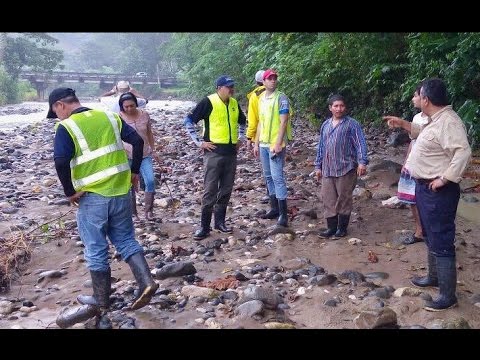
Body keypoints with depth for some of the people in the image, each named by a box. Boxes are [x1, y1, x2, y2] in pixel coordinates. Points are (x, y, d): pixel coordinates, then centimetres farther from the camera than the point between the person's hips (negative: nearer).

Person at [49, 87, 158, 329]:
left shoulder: (66, 127, -8)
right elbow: (137, 141, 4)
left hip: (92, 198, -5)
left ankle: (102, 307, 19)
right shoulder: (109, 116, 7)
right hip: (121, 193, 5)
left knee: (96, 252, 8)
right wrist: (134, 171, 12)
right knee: (126, 240, 20)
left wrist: (70, 192, -9)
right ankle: (146, 282, 5)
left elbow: (61, 162, -22)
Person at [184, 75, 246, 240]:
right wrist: (199, 142, -12)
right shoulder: (208, 102, -10)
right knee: (210, 190, -4)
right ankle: (204, 227, 4)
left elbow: (242, 121, 29)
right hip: (214, 152, -6)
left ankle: (220, 222, 22)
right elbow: (188, 121, -10)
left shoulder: (234, 103, 10)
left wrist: (241, 138, 18)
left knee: (226, 190, 10)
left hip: (231, 152, 6)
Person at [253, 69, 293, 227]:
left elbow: (283, 122, -14)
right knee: (268, 177, 12)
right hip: (263, 144, 8)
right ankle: (274, 208, 23)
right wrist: (256, 143, 15)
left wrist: (278, 144, -21)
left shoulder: (281, 98, -8)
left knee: (277, 177, -10)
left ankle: (283, 214, -7)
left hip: (275, 144, -7)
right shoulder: (261, 98, 13)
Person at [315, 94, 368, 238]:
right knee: (328, 199, 6)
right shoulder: (325, 125, 13)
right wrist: (318, 166, 17)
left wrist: (362, 162, -20)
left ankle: (342, 227, 16)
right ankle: (331, 227, 16)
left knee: (344, 198, 4)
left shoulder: (352, 124, -3)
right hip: (327, 169, 5)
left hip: (345, 168, -5)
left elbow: (360, 144, -9)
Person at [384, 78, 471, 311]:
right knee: (431, 237, 23)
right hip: (425, 187, 11)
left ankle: (448, 296, 3)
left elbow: (463, 152, -34)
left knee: (441, 242, -5)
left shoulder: (448, 122, -22)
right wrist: (403, 124, 26)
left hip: (438, 192, -11)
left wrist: (445, 179, -29)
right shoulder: (436, 119, 11)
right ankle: (434, 277, 40)